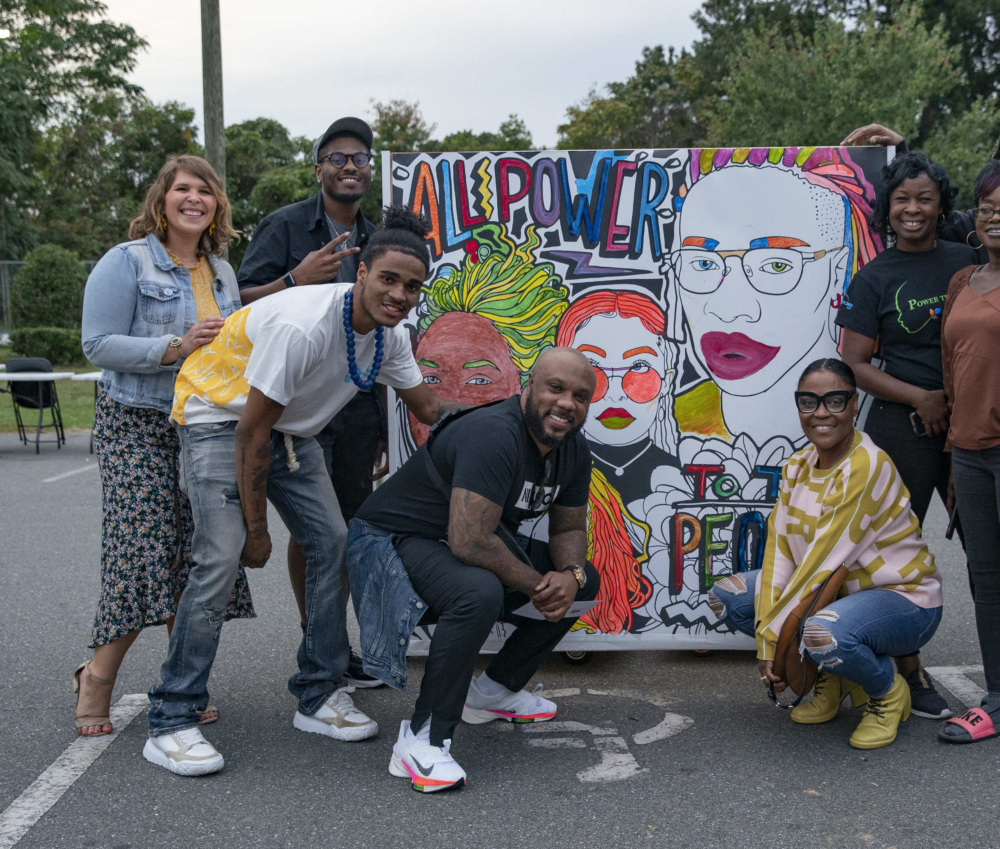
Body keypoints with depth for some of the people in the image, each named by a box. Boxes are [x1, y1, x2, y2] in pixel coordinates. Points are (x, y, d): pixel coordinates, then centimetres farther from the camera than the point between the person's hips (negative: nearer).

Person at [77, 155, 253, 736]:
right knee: (144, 554, -11)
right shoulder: (126, 262, -4)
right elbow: (100, 345, -12)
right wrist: (176, 348, -21)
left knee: (197, 557, 3)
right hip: (139, 427, -5)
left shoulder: (222, 272, 15)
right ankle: (98, 678, 9)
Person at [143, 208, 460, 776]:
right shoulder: (302, 325, -32)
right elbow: (252, 434, -26)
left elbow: (430, 408, 8)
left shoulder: (390, 335, -7)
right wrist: (257, 527, -20)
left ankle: (320, 696, 10)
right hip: (220, 417, -8)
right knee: (222, 560, -19)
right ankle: (171, 720, -8)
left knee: (333, 543, -2)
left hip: (292, 430, 8)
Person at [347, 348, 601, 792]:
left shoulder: (573, 450, -2)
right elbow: (469, 540, -37)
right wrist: (536, 585, -24)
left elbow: (569, 528, 10)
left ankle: (492, 692, 15)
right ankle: (420, 740, -25)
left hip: (473, 542, 9)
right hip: (396, 537, -9)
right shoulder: (494, 434, -31)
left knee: (583, 581, 7)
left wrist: (570, 574, -13)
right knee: (479, 593, -39)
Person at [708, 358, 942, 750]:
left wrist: (773, 631, -22)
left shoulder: (866, 467, -24)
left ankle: (888, 694, -3)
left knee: (825, 634, -39)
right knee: (725, 595, -3)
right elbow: (779, 549, -8)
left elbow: (824, 561, -26)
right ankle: (831, 677, 10)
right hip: (835, 591, 8)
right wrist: (767, 642, -18)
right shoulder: (797, 466, 0)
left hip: (904, 599, -8)